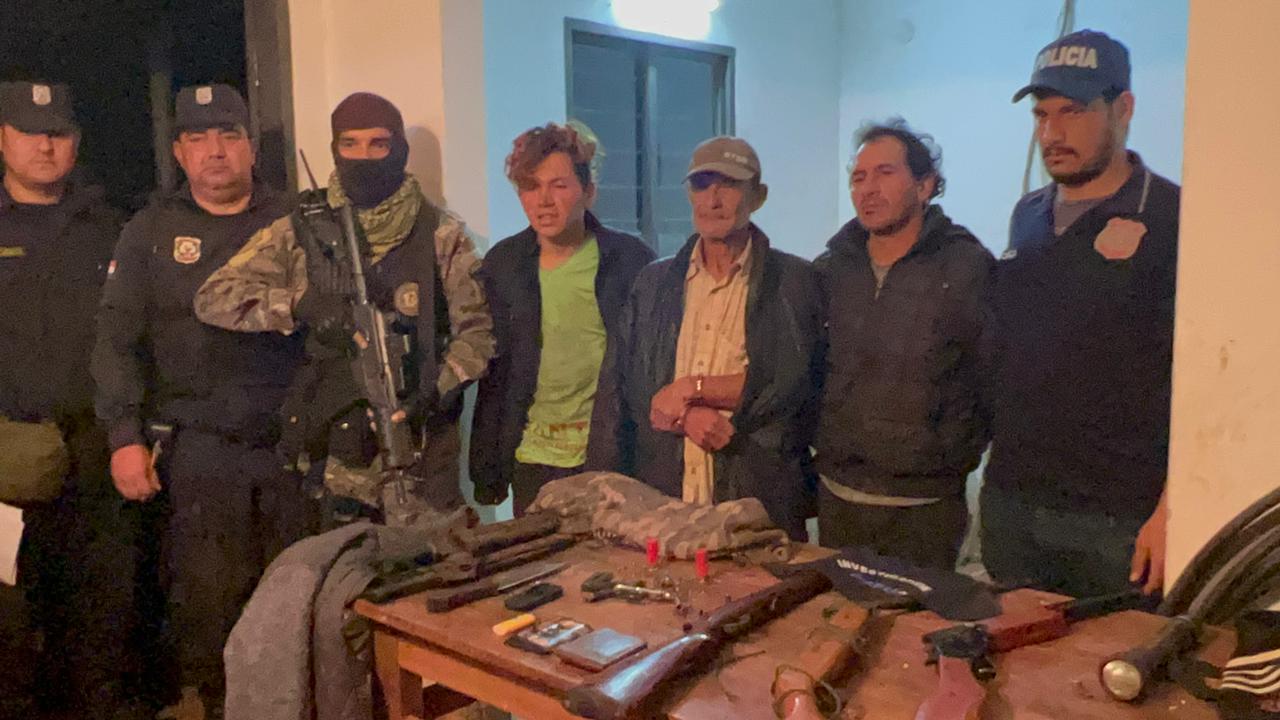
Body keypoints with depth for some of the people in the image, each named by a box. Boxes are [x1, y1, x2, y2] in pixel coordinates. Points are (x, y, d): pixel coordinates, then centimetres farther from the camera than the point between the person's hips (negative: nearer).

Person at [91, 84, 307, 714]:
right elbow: (117, 340, 3)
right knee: (207, 601, 3)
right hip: (198, 450, 0)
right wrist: (125, 436, -6)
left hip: (291, 443, 1)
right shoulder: (151, 232, 7)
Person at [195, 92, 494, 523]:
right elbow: (213, 298, 0)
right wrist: (302, 305, -15)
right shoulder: (299, 235, 6)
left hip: (421, 443, -1)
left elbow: (476, 330, 3)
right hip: (331, 450, 1)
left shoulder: (440, 236, 4)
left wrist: (439, 391, -13)